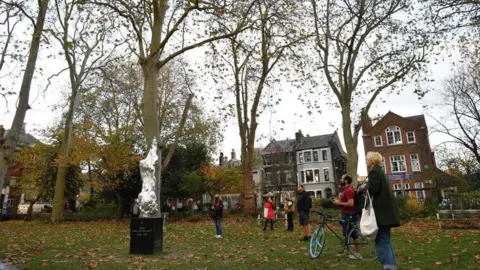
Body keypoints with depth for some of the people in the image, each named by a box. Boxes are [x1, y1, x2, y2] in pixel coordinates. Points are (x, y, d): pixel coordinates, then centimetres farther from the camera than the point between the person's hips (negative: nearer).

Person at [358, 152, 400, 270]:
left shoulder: (374, 171, -11)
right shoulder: (380, 171, 19)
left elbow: (373, 189, -21)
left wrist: (365, 186, -2)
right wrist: (366, 187, 12)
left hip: (380, 211, -10)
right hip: (385, 210, 10)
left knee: (381, 242, -8)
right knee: (386, 241, 16)